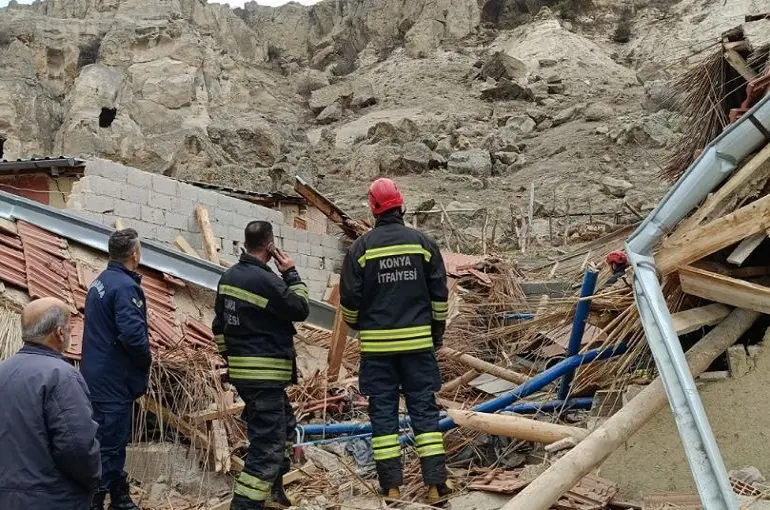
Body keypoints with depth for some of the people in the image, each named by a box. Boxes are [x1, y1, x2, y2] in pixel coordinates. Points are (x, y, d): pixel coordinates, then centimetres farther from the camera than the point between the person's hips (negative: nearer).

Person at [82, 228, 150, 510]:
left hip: (97, 375, 10)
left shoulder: (100, 282, 11)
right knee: (109, 444, -5)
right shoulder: (125, 286, -19)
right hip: (114, 379, -10)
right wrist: (146, 361, -8)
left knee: (114, 439, 18)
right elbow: (133, 334, -28)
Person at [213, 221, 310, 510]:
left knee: (284, 426, 25)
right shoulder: (266, 281, -20)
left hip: (241, 370, 10)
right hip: (265, 375, -10)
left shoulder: (228, 277, 8)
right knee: (267, 443, -6)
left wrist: (230, 358, 24)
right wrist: (291, 274, -1)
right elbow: (300, 310, -9)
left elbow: (219, 326, 15)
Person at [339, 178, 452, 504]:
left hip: (377, 345, -1)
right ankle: (436, 484, 3)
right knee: (424, 409, 5)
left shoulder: (361, 247, -3)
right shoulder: (423, 243, 1)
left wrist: (355, 324, 20)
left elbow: (349, 298, 0)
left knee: (383, 412, 5)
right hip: (418, 342, 1)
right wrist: (438, 332, 17)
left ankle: (391, 487, 5)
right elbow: (439, 294, 5)